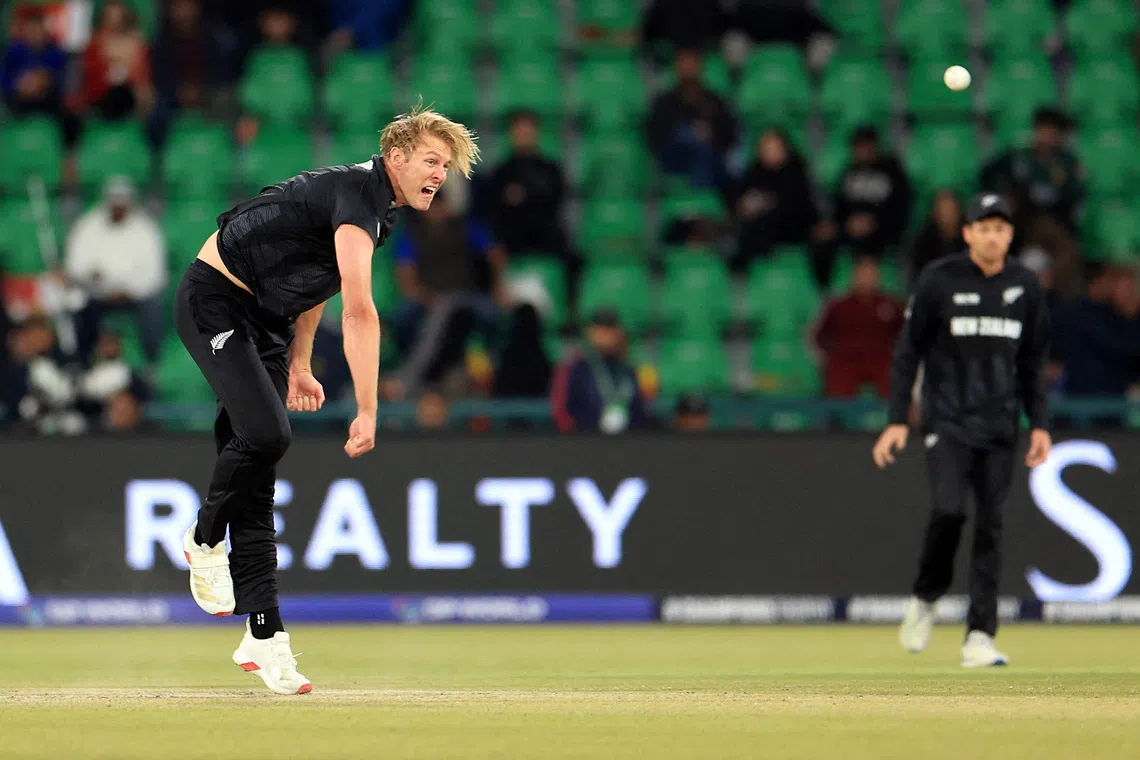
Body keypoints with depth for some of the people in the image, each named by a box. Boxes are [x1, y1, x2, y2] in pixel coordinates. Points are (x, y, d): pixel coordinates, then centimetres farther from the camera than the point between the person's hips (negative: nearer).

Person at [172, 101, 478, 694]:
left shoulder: (381, 206, 7)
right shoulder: (357, 195, -25)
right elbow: (359, 311, -33)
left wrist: (299, 366, 21)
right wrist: (367, 412, -38)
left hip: (266, 319, 9)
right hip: (214, 301, -9)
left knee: (256, 468, 2)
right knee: (264, 433, -27)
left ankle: (263, 634, -2)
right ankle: (204, 539, 1)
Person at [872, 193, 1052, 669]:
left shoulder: (1025, 287, 7)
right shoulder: (938, 281, -3)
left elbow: (1032, 363, 15)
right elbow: (908, 352, 0)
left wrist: (1039, 423, 7)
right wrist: (898, 420, -6)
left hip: (999, 428, 3)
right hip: (947, 420, -3)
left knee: (990, 526, -1)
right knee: (949, 509, -20)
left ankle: (979, 637, 1)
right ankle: (926, 598, 6)